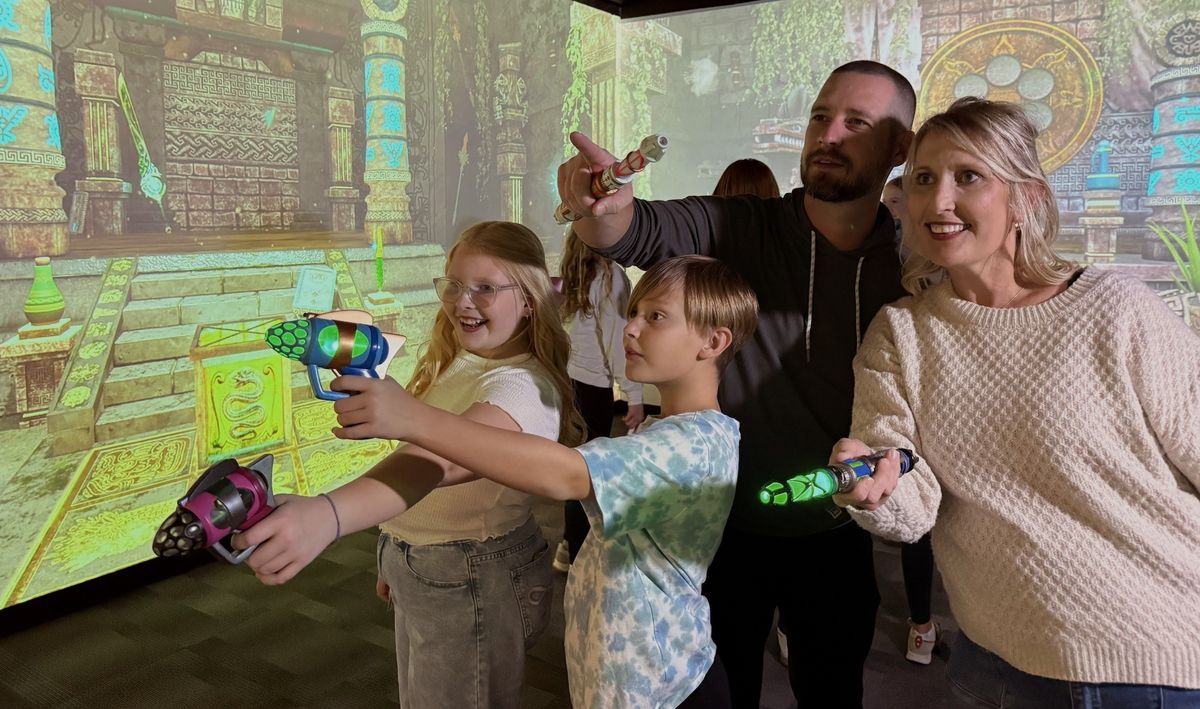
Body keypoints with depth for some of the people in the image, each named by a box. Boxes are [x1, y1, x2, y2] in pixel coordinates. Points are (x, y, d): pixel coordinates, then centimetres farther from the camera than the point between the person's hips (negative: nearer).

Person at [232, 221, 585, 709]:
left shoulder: (523, 386, -27)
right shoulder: (453, 364, 3)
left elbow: (441, 459, -45)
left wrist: (326, 514, -60)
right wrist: (396, 557, 13)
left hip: (475, 586, -8)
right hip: (420, 575, 8)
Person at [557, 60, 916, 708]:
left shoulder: (910, 262, -8)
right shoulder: (738, 229, -14)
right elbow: (644, 232, -32)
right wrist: (604, 208, -53)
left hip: (836, 538, 2)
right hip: (725, 525, -1)